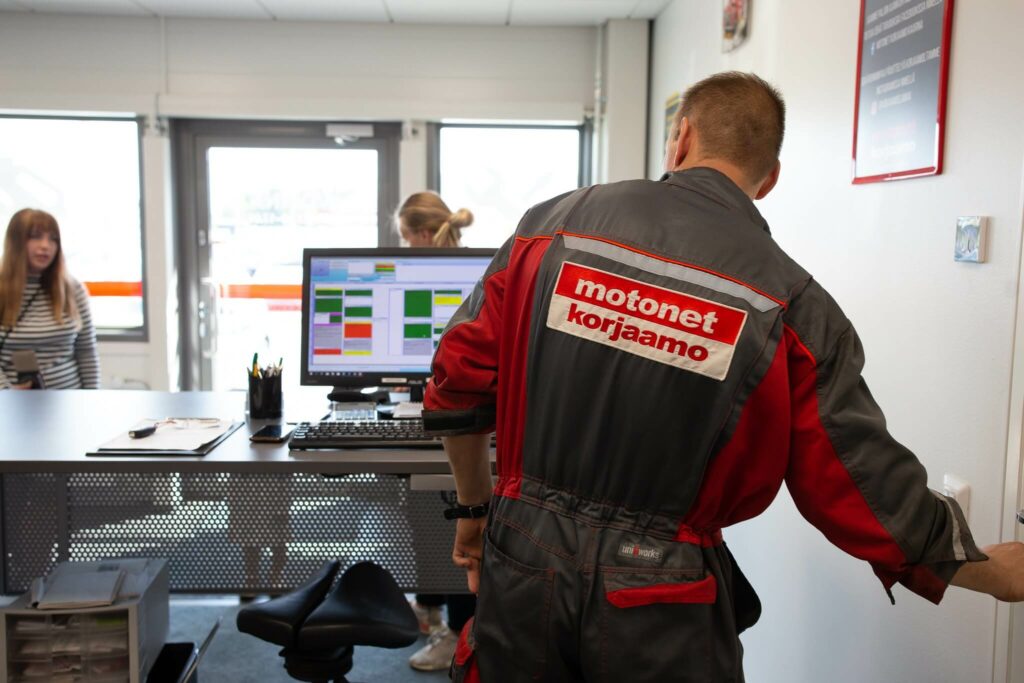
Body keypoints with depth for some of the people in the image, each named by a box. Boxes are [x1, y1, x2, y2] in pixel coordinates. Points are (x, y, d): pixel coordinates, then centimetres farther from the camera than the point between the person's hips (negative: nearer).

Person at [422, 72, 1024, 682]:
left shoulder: (553, 224, -3)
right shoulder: (792, 303, -7)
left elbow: (460, 381, 0)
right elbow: (868, 487, -4)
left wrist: (476, 504, 16)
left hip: (525, 559, 3)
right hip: (659, 599, -2)